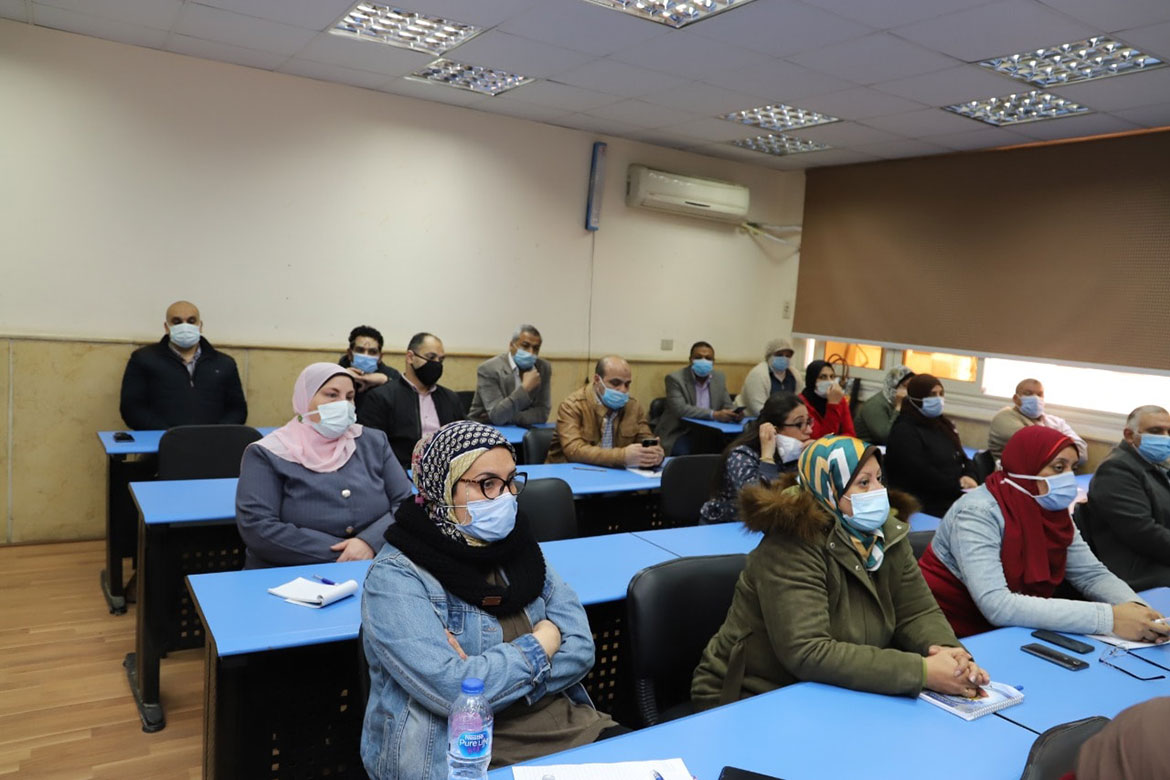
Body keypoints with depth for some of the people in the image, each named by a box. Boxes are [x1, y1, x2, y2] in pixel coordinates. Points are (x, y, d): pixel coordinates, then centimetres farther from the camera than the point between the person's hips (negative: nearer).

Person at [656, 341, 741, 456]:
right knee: (685, 452, -33)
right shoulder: (675, 378, -9)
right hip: (679, 434, -5)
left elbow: (727, 406, 9)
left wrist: (735, 413, -16)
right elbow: (680, 409, -21)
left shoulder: (719, 377, 8)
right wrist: (714, 414, -30)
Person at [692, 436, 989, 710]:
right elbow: (807, 653, -31)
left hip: (830, 695, 7)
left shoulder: (887, 533, -2)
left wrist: (948, 651, -22)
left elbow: (918, 612, 0)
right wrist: (922, 672, -32)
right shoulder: (792, 546, -24)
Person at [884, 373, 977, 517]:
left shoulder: (943, 425, 21)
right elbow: (920, 474, -14)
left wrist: (969, 477, -2)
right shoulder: (904, 431, -5)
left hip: (955, 495, 8)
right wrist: (958, 485, -12)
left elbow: (963, 458, 20)